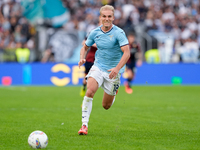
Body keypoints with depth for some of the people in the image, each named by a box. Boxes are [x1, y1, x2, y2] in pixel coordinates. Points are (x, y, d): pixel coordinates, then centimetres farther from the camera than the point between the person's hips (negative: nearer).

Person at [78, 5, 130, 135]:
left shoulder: (119, 33, -14)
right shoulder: (95, 33, 0)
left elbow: (127, 52, -21)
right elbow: (85, 47, 15)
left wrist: (117, 68, -34)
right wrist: (82, 58, -7)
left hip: (113, 71, -2)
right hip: (98, 67, 2)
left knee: (106, 106, 6)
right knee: (89, 92, -25)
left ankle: (114, 92, 42)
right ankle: (84, 125, -20)